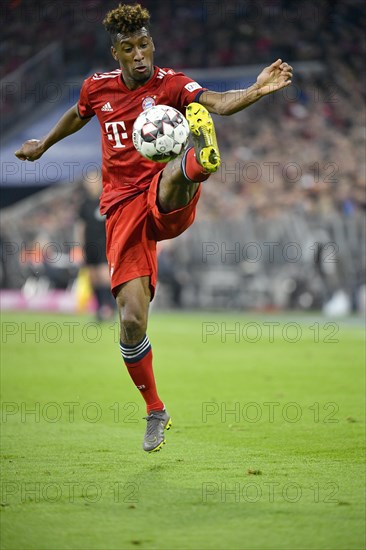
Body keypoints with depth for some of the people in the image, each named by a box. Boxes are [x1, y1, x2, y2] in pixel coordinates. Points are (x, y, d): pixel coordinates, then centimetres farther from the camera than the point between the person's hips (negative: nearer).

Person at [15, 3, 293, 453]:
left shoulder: (170, 83, -2)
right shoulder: (97, 87, 9)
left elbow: (218, 103, -22)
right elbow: (78, 114, 34)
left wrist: (257, 90, -42)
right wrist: (44, 144, 49)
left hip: (166, 203, -2)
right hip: (123, 209, 2)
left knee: (173, 175, -41)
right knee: (132, 321, -8)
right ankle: (155, 411, 11)